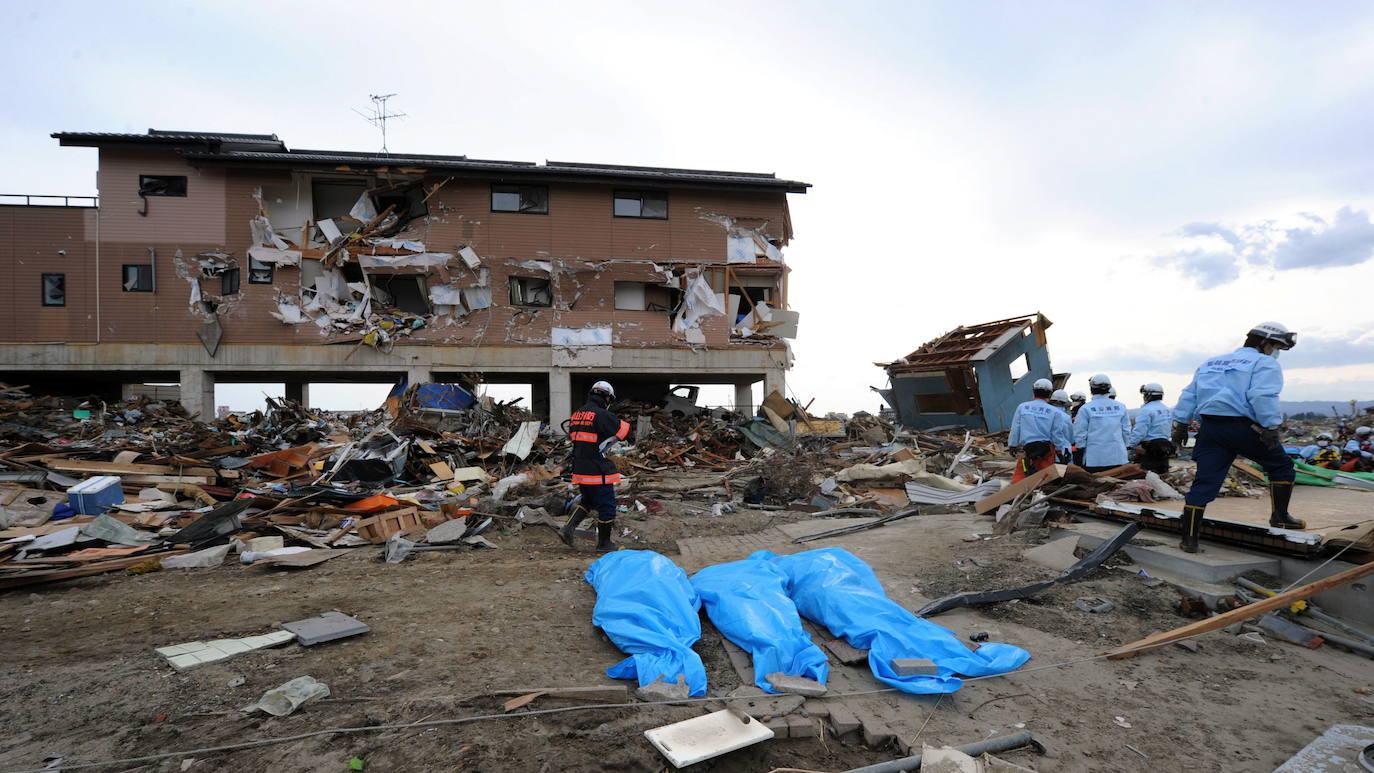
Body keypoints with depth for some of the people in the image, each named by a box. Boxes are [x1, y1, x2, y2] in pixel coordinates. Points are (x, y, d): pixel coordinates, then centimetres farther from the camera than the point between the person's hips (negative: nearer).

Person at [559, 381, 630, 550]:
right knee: (606, 505, 6)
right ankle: (604, 542, 15)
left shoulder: (576, 414, 10)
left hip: (580, 470, 8)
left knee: (587, 502, 24)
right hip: (598, 472, -8)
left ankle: (567, 528, 10)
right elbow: (625, 431, -13)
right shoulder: (602, 415, -16)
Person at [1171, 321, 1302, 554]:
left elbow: (1189, 394, 20)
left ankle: (1189, 539, 0)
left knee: (1204, 482, 4)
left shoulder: (1211, 363, 24)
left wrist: (1180, 424, 19)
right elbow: (1263, 396, -16)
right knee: (1281, 466, 21)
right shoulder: (1265, 364, 2)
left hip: (1210, 428, 6)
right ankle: (1280, 516, 27)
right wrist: (1271, 427, -18)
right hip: (1243, 427, -5)